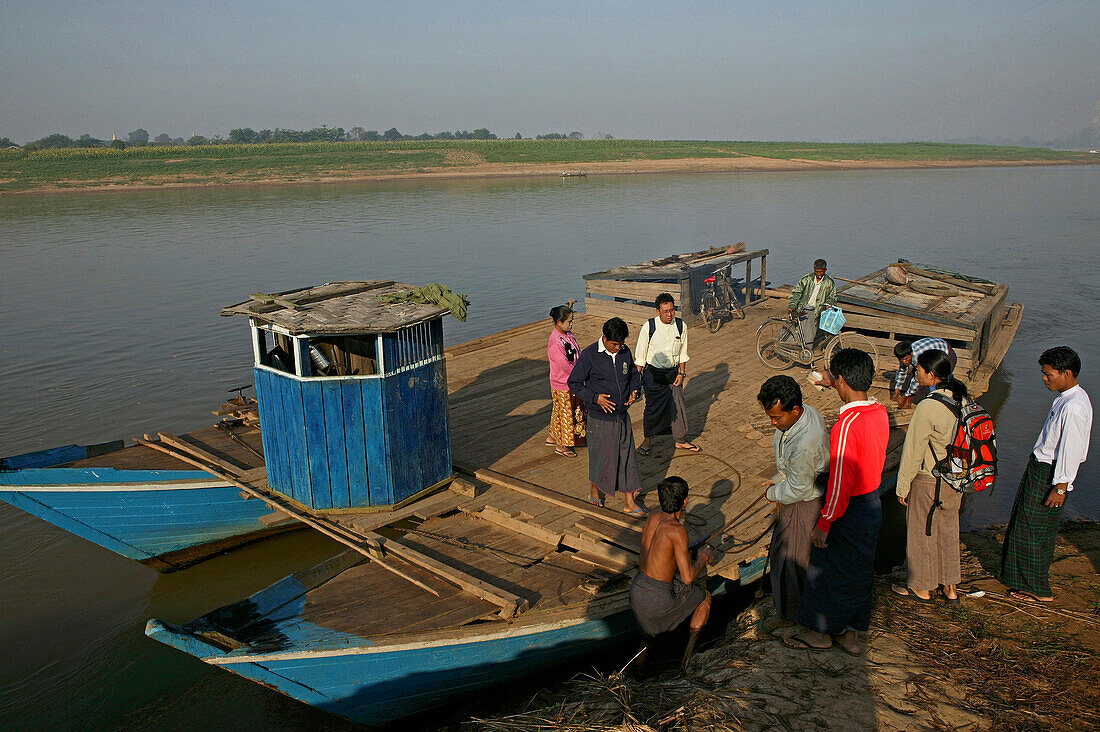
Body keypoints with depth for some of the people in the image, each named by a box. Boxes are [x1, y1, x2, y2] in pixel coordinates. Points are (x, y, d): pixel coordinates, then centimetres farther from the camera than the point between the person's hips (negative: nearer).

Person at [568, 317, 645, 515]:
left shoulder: (625, 352, 2)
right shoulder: (589, 355, -14)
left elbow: (634, 374, 19)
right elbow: (574, 383, -10)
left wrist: (634, 391, -1)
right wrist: (595, 398, -20)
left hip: (622, 416, 5)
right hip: (600, 419, -4)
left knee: (627, 458, 6)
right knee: (600, 456, 10)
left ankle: (629, 502, 15)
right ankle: (595, 490, 37)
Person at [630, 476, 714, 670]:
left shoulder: (652, 517, 0)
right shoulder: (677, 531, -23)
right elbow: (688, 577, -19)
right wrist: (703, 557, -1)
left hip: (636, 589, 7)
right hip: (658, 600, -7)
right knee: (705, 598, 20)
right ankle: (687, 657, 20)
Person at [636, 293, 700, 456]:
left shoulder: (680, 325, -4)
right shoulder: (649, 326, -14)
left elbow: (682, 352, 7)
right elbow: (640, 355, -6)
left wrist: (682, 373, 1)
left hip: (673, 372, 3)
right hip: (653, 373, -3)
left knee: (678, 405, 7)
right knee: (653, 407, 2)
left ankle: (680, 440, 26)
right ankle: (647, 439, 23)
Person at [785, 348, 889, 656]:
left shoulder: (846, 426, -29)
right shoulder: (880, 412, -4)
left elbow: (840, 484, -26)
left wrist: (824, 524, -16)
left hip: (849, 511, -8)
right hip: (873, 503, 8)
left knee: (827, 572, 11)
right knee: (859, 571, 20)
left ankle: (821, 632, 28)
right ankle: (851, 634, 34)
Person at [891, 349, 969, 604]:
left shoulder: (927, 408, -26)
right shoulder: (962, 399, -4)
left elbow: (913, 452, -18)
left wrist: (902, 487, -8)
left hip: (928, 481, -7)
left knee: (922, 533, 11)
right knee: (948, 531, 21)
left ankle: (921, 588, 27)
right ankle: (951, 588, 34)